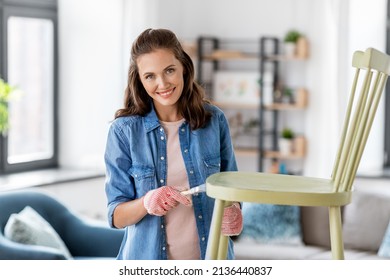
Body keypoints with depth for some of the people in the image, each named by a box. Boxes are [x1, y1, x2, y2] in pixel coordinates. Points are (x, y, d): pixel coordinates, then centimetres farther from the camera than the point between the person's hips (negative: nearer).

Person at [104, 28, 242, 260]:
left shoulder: (214, 120, -4)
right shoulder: (124, 130, -8)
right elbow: (117, 216, -6)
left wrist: (233, 211, -14)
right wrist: (147, 202, -26)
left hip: (211, 257, 1)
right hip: (149, 265, -1)